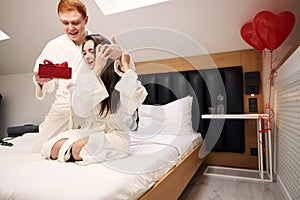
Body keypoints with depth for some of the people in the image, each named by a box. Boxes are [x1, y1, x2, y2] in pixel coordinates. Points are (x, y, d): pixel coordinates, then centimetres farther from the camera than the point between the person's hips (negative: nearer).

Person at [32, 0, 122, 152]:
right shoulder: (53, 46, 5)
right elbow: (50, 86, 7)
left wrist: (120, 56, -26)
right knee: (39, 152, -3)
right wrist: (40, 81, -18)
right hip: (62, 108, 2)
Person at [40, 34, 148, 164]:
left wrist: (126, 66, -19)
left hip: (115, 134, -3)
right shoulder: (84, 76, 2)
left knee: (79, 148, -28)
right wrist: (97, 69, -22)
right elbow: (80, 109, -16)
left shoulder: (121, 76, -8)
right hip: (88, 131, 4)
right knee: (51, 148, -17)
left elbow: (134, 100, -28)